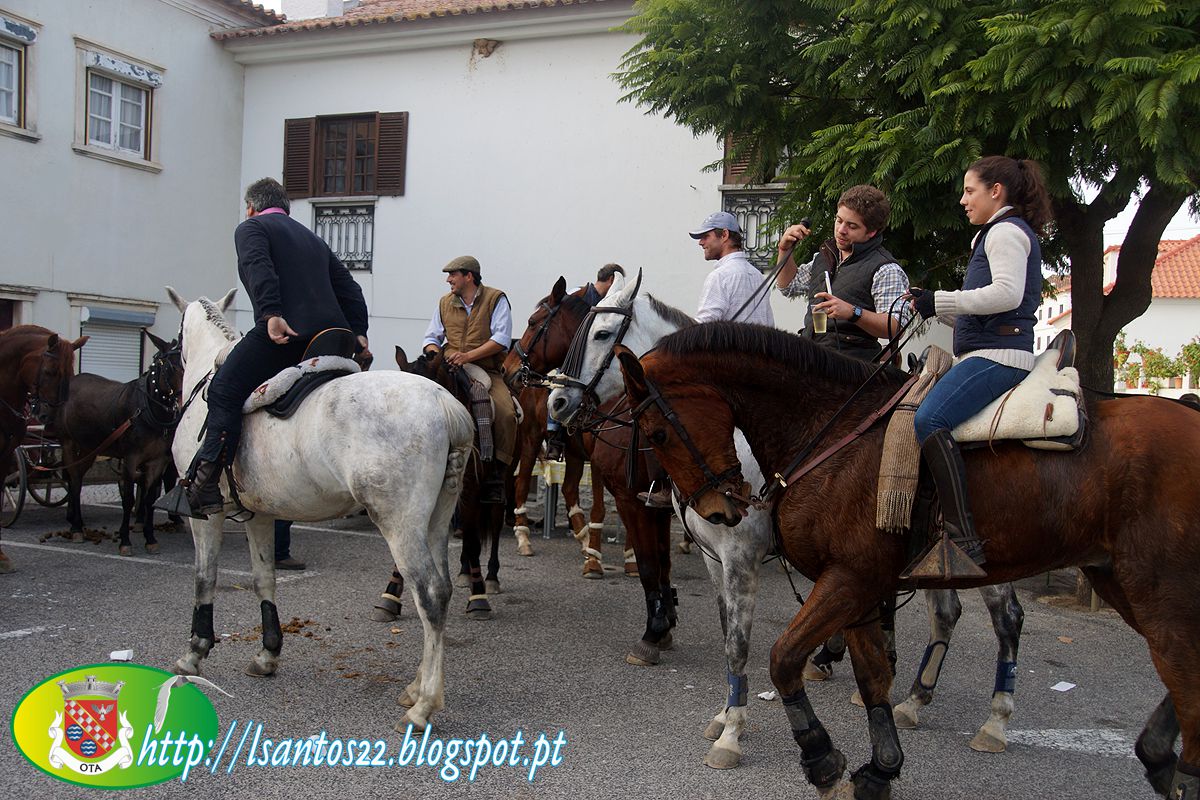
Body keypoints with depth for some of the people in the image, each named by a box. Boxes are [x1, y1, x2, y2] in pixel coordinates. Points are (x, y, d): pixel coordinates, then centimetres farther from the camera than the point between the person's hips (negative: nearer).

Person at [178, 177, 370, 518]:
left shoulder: (250, 228, 11)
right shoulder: (314, 239, 32)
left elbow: (259, 268, -11)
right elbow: (349, 289, 26)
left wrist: (270, 314, -23)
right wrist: (358, 332, 21)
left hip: (282, 332, -7)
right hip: (333, 334, 7)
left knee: (224, 391, -4)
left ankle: (206, 484, -16)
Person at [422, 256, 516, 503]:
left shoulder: (496, 299, 3)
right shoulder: (445, 303, 17)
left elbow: (502, 339, -9)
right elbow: (431, 338, 20)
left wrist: (469, 356, -20)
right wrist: (435, 353, -5)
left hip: (487, 371, -3)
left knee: (506, 412, -28)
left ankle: (496, 472, -18)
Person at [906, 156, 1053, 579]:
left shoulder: (1007, 230, -2)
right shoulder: (998, 234, 29)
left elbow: (1008, 293, -20)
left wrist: (940, 301, -15)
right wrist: (935, 306, 19)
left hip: (997, 355, -12)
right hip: (989, 355, 12)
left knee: (929, 420, -31)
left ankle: (963, 540, -38)